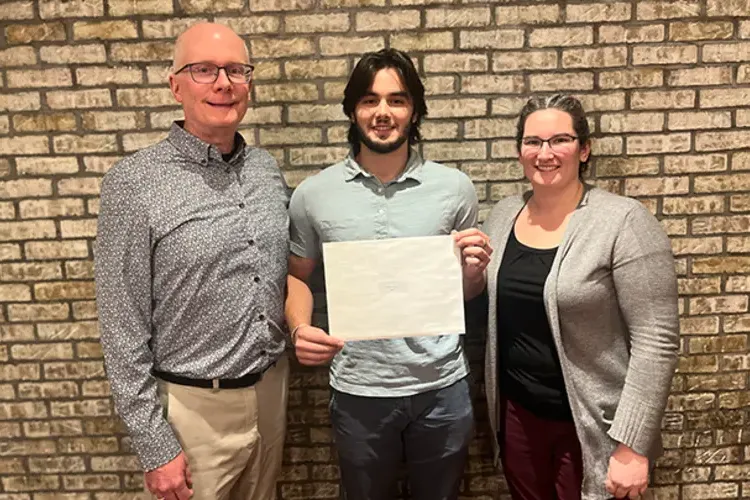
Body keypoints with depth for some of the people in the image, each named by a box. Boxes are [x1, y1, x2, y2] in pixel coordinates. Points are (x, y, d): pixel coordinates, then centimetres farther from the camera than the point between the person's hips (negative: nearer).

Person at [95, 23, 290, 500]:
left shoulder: (268, 168, 1)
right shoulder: (134, 182, -14)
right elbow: (123, 327, -12)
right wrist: (155, 445, -11)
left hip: (272, 390, 5)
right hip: (195, 406, -5)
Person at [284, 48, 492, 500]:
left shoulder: (455, 187, -4)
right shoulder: (313, 195, -5)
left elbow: (468, 292, 7)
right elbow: (298, 276, 7)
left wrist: (475, 270, -15)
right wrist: (300, 327, -13)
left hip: (442, 388, 1)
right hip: (358, 392, 0)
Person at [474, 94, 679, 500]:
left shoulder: (624, 222, -16)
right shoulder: (502, 215, 1)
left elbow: (655, 342, -16)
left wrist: (632, 445, -17)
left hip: (592, 424, -5)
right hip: (517, 412, 5)